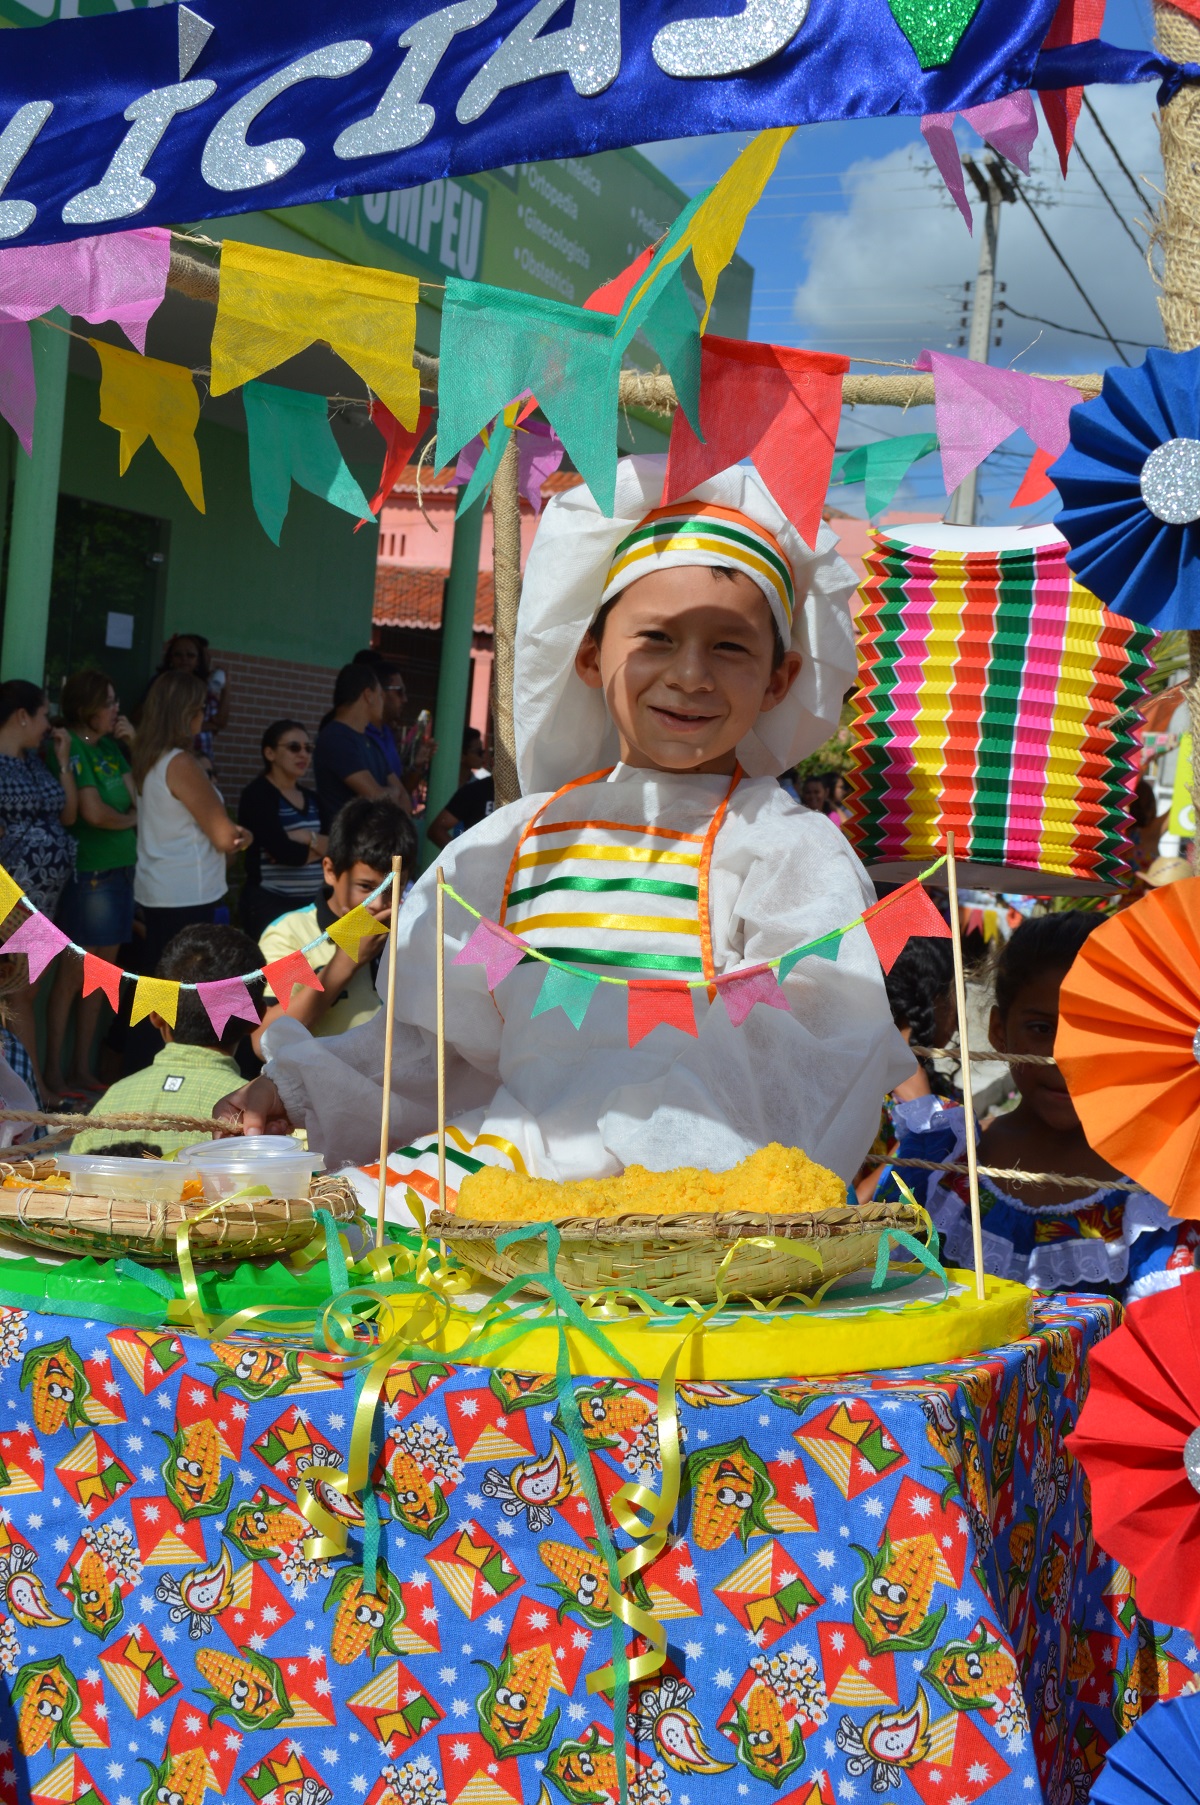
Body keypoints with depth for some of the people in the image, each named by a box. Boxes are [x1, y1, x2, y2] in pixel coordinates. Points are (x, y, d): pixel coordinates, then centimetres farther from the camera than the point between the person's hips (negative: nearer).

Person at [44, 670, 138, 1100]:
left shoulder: (109, 745, 10)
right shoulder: (71, 748, -14)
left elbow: (139, 798, 6)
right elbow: (94, 812, -20)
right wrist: (131, 819, -1)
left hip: (120, 869, 8)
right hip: (88, 871, -8)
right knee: (73, 974, -2)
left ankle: (81, 1068, 21)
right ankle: (53, 1073, 6)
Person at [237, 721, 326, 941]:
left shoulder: (311, 799, 16)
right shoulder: (257, 795, -6)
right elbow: (283, 851, -17)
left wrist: (310, 838, -12)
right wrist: (323, 847, -1)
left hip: (312, 904, 6)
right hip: (270, 905, -6)